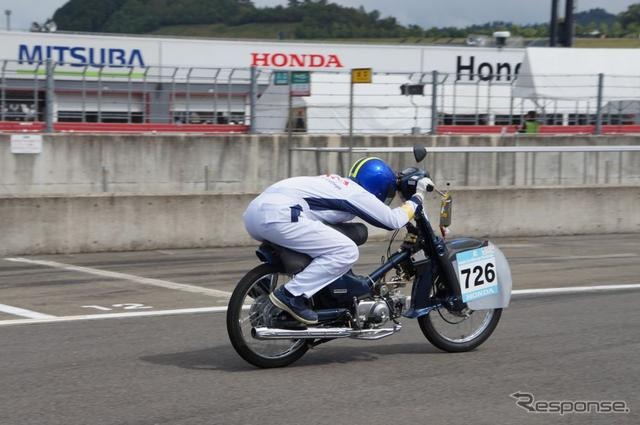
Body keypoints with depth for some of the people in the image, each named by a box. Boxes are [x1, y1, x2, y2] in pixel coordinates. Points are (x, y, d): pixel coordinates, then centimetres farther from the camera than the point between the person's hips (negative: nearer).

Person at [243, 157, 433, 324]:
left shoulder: (339, 184, 29)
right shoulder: (357, 193, 4)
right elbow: (394, 220, 4)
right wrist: (416, 198, 18)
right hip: (279, 215, -10)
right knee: (347, 252, -10)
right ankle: (291, 295, -12)